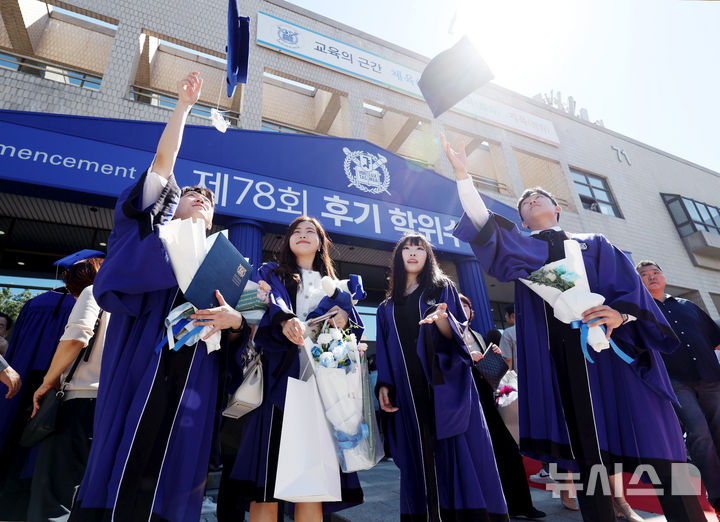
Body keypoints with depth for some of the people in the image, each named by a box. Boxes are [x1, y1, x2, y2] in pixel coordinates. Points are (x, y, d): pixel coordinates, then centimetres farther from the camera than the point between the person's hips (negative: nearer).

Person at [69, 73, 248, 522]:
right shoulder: (155, 228, 16)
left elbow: (234, 339, 12)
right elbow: (163, 160, 8)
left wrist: (234, 320, -11)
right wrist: (184, 104, 12)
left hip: (192, 380, 2)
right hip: (140, 365, -2)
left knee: (170, 469, 1)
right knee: (123, 460, -6)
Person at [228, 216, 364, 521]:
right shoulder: (271, 274, 18)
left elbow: (356, 326, 13)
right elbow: (269, 301, -5)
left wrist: (344, 319, -11)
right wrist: (285, 319, -27)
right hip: (278, 378, -2)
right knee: (266, 483, -8)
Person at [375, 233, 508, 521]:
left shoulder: (443, 288, 9)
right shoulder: (388, 306, 17)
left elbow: (458, 332, -1)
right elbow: (384, 351, 15)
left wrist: (441, 319, -24)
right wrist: (383, 385, 1)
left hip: (445, 382, -2)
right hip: (409, 389, 3)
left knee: (458, 450, -5)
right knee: (419, 456, 5)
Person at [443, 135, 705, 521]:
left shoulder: (595, 244, 18)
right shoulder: (519, 248, 17)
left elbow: (630, 287, 3)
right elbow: (485, 228, -2)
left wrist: (621, 313, -21)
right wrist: (461, 173, -11)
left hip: (615, 354, 0)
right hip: (561, 362, 0)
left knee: (661, 457, -2)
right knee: (586, 457, 2)